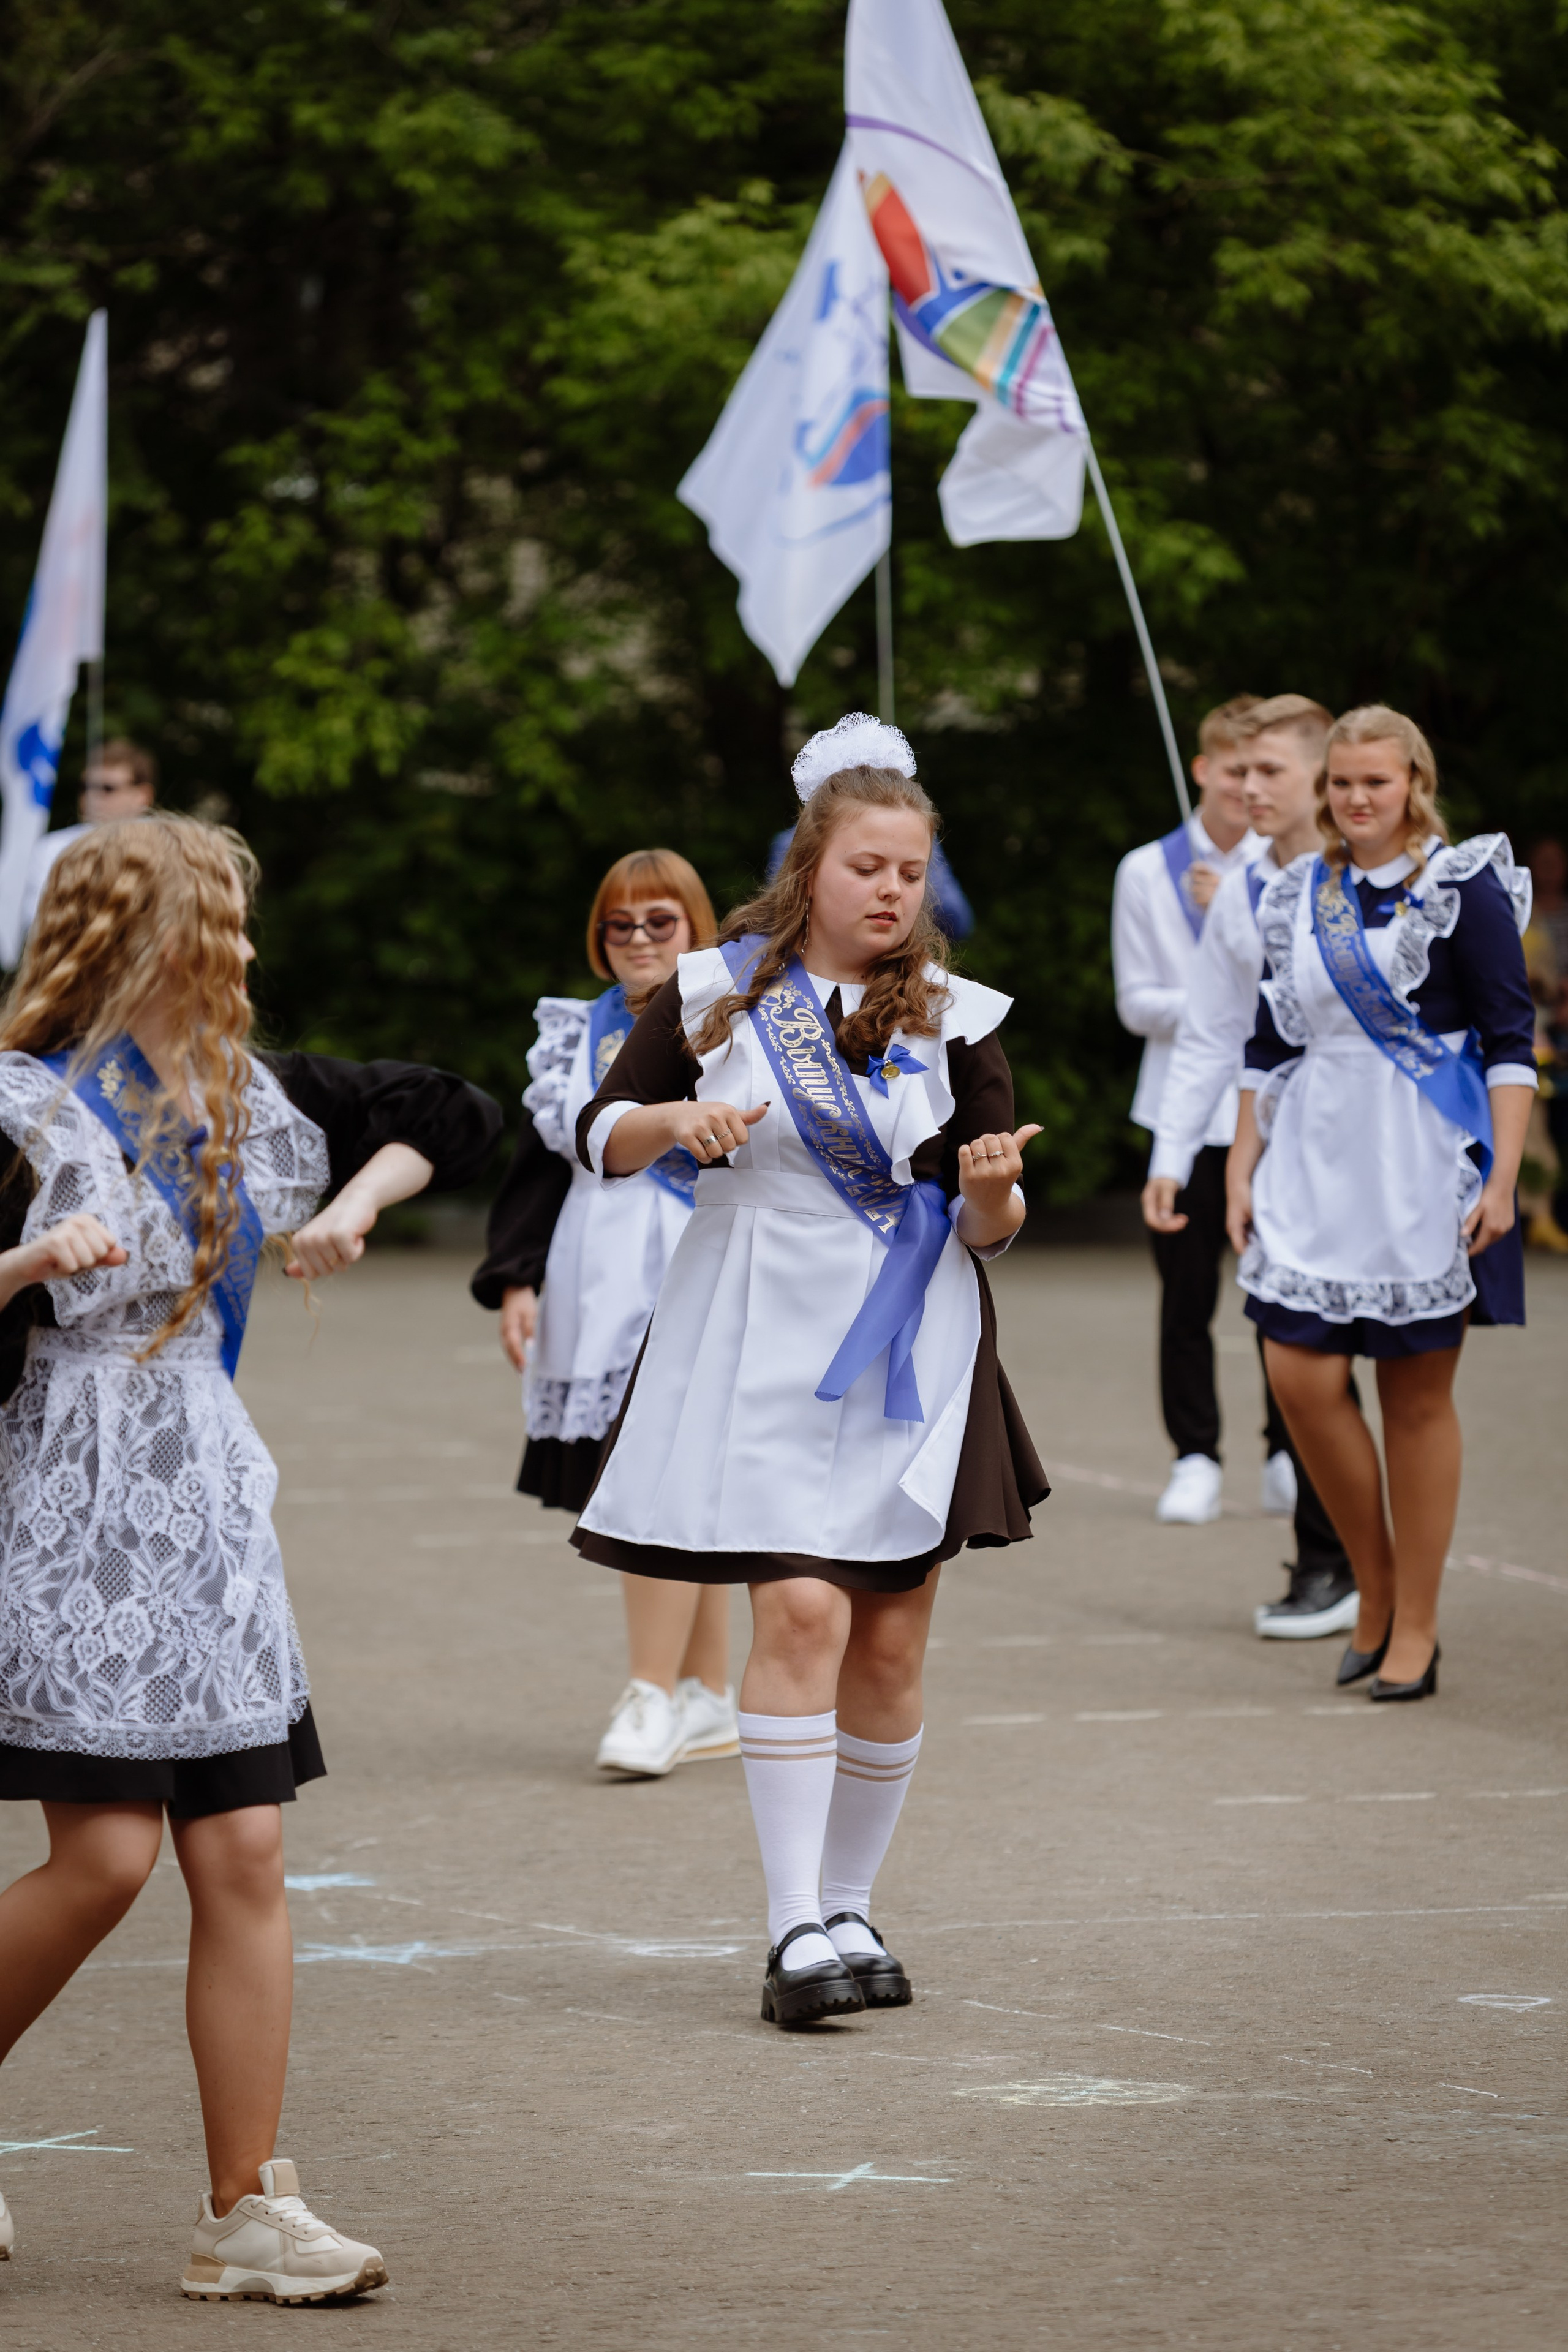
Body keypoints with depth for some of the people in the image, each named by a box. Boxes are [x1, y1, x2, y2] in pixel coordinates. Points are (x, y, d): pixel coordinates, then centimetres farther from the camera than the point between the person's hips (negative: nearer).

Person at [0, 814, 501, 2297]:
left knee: (241, 1854, -1)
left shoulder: (250, 1096, 12)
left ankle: (247, 2215, 0)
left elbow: (445, 1119, 25)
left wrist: (351, 1211, 10)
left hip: (204, 1510, 6)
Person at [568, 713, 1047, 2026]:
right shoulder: (715, 995, 2)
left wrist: (993, 1190, -18)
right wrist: (673, 1122, -12)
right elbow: (600, 1138, 9)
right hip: (763, 1356, -2)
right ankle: (796, 1927, -13)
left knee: (890, 1644, 4)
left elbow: (993, 1230, 5)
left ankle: (851, 1909, 19)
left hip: (911, 1361, 2)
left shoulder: (954, 1021, 3)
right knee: (800, 1615, -14)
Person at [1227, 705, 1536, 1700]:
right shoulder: (1299, 896, 12)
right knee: (1301, 1373, -6)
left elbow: (1510, 1042, -6)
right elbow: (1271, 1043, 18)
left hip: (1424, 1169, -4)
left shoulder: (1463, 889, -3)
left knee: (1417, 1394, 0)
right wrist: (1242, 1165, 12)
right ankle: (1376, 1587, 13)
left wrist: (1503, 1177, -13)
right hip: (1317, 1163, 5)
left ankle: (1415, 1627, 9)